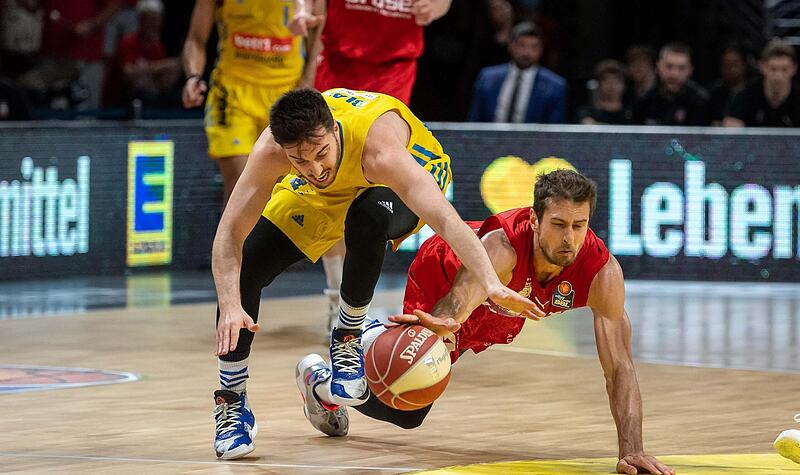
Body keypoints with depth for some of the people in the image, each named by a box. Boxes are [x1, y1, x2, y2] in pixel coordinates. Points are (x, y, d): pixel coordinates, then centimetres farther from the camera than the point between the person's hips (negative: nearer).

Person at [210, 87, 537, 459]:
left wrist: (492, 284, -68)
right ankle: (232, 403, 8)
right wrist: (230, 306, -47)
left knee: (367, 220, -38)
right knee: (245, 264, -11)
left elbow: (445, 219, -55)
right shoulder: (271, 152, -36)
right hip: (321, 194, 4)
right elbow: (229, 234, -31)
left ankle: (349, 338, -11)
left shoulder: (378, 149, -45)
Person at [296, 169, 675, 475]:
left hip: (495, 319, 5)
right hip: (439, 284, -5)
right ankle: (321, 380, 27)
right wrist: (443, 325, -91)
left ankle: (378, 339, 58)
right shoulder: (501, 248, -48)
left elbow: (619, 366, -38)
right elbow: (458, 302, -67)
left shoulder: (602, 272, -39)